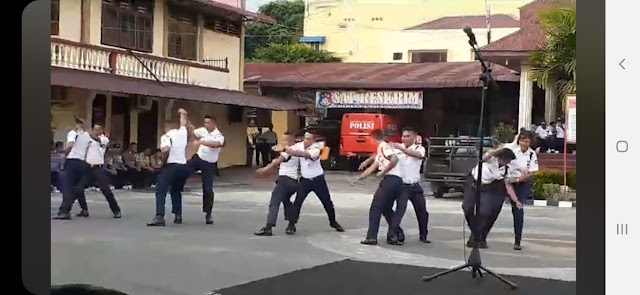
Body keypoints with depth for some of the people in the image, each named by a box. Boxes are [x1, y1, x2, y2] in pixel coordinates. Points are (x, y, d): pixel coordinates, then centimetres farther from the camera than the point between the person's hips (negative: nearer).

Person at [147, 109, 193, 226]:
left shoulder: (166, 136, -2)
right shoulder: (182, 132, 13)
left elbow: (166, 150, -22)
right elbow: (184, 123, 38)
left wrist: (165, 160, -4)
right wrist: (183, 113, 56)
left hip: (171, 166, -6)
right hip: (183, 167, 6)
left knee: (161, 191, -7)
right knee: (176, 191, 26)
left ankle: (159, 217, -23)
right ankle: (178, 215, 22)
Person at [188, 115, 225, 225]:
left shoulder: (219, 136, -17)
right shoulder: (203, 130, 0)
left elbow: (215, 144, -38)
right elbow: (192, 132, 15)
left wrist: (201, 142, -43)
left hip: (209, 164, -4)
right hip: (198, 158, 4)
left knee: (208, 189, -1)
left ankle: (208, 213, 10)